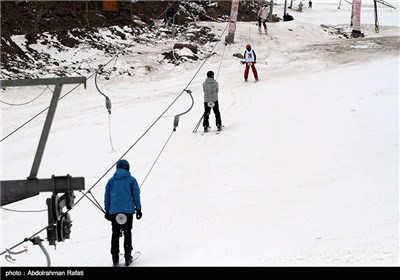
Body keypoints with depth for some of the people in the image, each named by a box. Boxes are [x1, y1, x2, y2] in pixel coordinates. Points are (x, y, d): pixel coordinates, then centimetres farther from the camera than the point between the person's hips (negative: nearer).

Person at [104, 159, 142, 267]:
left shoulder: (111, 181, 8)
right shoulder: (131, 180, 1)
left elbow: (107, 197, 10)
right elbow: (136, 196, 0)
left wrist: (107, 211, 15)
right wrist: (138, 209, 6)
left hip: (114, 211, 2)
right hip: (128, 211, -2)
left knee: (115, 234, 7)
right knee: (127, 233, 6)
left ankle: (115, 258, 3)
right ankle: (127, 256, 1)